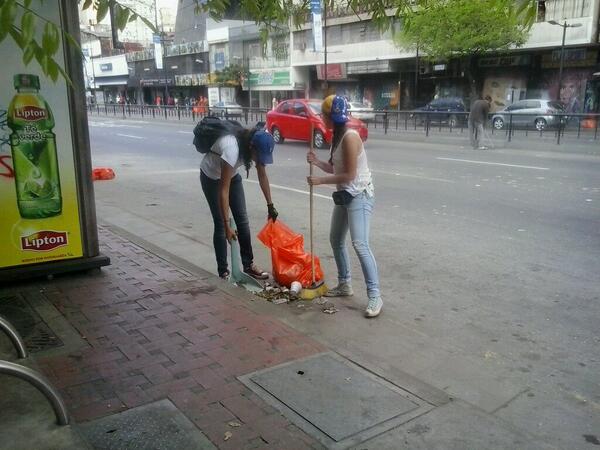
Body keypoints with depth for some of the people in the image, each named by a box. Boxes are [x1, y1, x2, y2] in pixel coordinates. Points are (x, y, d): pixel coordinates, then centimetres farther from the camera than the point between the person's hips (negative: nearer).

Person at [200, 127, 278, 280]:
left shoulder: (257, 146, -22)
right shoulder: (232, 149, -42)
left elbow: (262, 176, -4)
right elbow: (223, 191, -39)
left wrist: (270, 205, -2)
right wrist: (227, 225, -38)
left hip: (232, 175, 6)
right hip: (211, 177, -6)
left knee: (242, 219, 3)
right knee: (220, 224, -8)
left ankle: (249, 266, 12)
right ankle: (223, 272, 0)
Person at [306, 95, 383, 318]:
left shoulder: (350, 137, -21)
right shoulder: (337, 136, 9)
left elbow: (349, 175, -22)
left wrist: (320, 181, -16)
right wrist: (317, 162, -4)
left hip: (360, 195, -10)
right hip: (344, 195, 10)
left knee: (360, 245, -17)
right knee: (336, 240, 17)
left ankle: (375, 296, -12)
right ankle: (344, 284, 31)